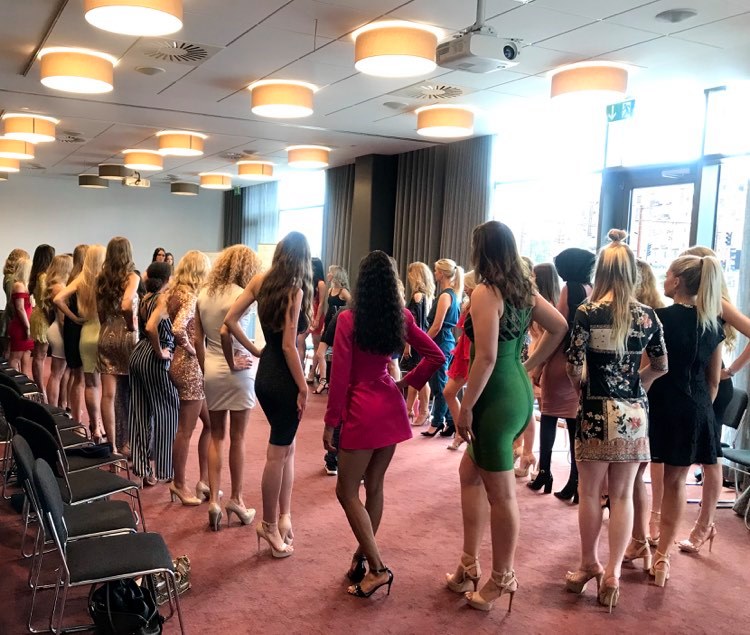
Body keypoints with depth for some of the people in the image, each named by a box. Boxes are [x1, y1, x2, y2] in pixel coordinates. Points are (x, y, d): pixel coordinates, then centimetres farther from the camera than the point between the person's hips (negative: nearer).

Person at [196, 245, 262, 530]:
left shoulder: (204, 294, 5)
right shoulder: (241, 295, -13)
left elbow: (198, 339, 6)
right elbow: (226, 331, -26)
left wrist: (205, 368, 12)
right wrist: (233, 363, -13)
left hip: (211, 371, 5)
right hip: (238, 372, -5)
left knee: (216, 436, 13)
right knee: (237, 437, 8)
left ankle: (214, 500, 11)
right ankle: (236, 498, 19)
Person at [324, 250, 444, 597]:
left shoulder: (348, 320, -12)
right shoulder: (402, 317, 2)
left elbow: (340, 376, -12)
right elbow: (435, 356, 4)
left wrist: (330, 422, -5)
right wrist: (407, 382, 11)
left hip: (362, 412, -6)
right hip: (392, 408, 6)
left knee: (347, 491, 4)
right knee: (374, 487, 16)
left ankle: (378, 569, 1)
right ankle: (363, 556, 27)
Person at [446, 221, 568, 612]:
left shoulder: (486, 292, -16)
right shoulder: (524, 289, 8)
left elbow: (486, 357, -22)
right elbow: (559, 328, 15)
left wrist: (466, 407, -15)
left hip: (498, 399, -9)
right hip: (520, 393, 9)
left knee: (500, 494, 4)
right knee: (470, 473, 21)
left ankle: (502, 580, 20)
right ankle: (469, 566, 28)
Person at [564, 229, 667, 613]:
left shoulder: (587, 313, -9)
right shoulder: (647, 316, 0)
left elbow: (573, 367, -8)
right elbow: (660, 367, 10)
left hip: (597, 411, -3)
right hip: (634, 414, 3)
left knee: (590, 493, 10)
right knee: (622, 495, 9)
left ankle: (589, 566, 23)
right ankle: (612, 574, 13)